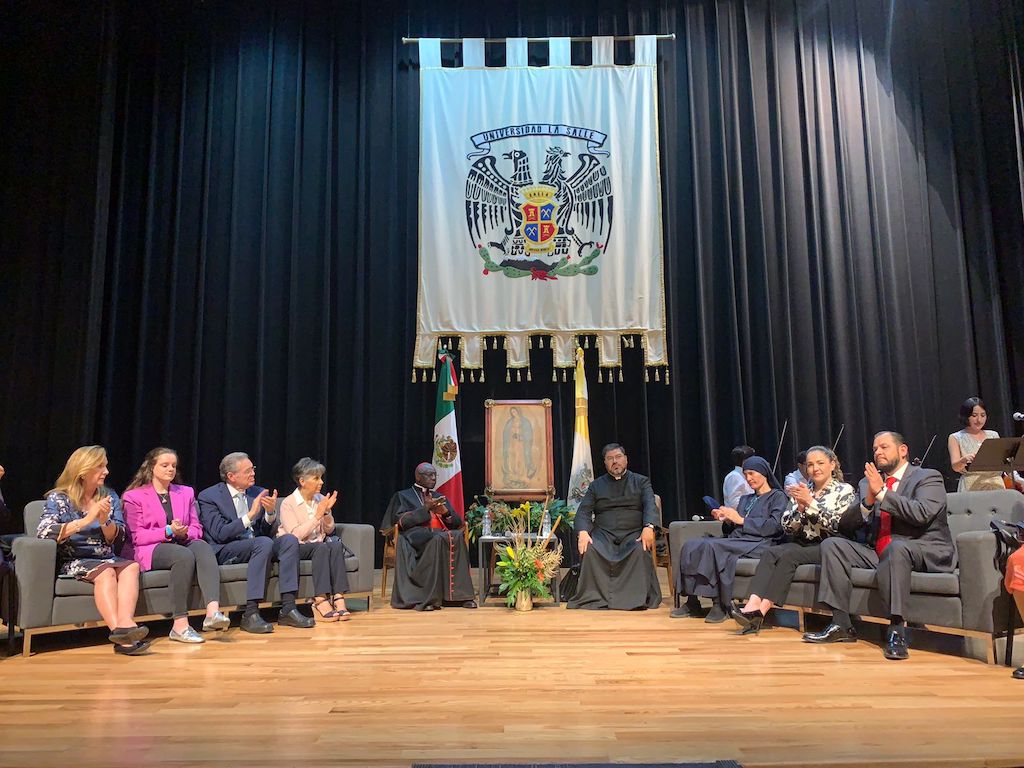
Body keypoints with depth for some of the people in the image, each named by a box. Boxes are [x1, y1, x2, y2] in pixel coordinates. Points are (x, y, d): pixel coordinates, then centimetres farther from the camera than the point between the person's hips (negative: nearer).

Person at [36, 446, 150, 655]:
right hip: (73, 562, -4)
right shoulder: (58, 498, 2)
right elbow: (43, 532, -17)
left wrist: (105, 521, -14)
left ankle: (125, 623, -48)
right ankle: (121, 631, -46)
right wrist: (85, 520, -21)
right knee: (105, 571, -34)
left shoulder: (109, 497, 13)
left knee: (131, 566, -28)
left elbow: (118, 539, 6)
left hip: (108, 559, 4)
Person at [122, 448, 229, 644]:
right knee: (185, 555, -36)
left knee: (202, 547, -32)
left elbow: (196, 529, 16)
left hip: (182, 544, 4)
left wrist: (184, 533, -9)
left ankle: (212, 612, -49)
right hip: (149, 551, -4)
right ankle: (180, 625, -36)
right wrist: (168, 531, -16)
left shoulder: (186, 493, 22)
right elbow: (136, 536, -2)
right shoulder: (134, 496, 8)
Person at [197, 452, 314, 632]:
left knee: (289, 539, -22)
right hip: (225, 551, -6)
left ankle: (288, 609, -24)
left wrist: (271, 512, -10)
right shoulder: (209, 497, -4)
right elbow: (219, 534, -15)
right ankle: (250, 614, -33)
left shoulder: (258, 493, 12)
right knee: (264, 543, -33)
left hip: (256, 546, 6)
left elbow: (266, 532, 11)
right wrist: (250, 515, -22)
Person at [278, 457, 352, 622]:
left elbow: (329, 530, 10)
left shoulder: (320, 499, 8)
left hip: (318, 545, 5)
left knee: (336, 544, -28)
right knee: (322, 547, -34)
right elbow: (295, 535, -19)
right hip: (295, 548, -5)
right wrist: (317, 515, -21)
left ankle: (338, 597, -36)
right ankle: (321, 600, -38)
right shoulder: (288, 503, -8)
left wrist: (327, 512, -9)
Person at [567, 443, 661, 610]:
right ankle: (595, 599, -24)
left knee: (641, 550, -34)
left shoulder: (641, 482, 16)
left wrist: (649, 528, -23)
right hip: (604, 533, 1)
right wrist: (582, 532, -15)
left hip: (633, 533, -1)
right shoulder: (596, 485, 19)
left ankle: (636, 599, -26)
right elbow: (583, 511, 8)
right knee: (591, 550, -31)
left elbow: (650, 506, -1)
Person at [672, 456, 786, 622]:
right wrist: (726, 520, 2)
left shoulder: (778, 496, 10)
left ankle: (719, 605, -27)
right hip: (736, 541, 7)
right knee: (691, 545, -18)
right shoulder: (745, 499, 31)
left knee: (710, 546, -33)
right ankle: (692, 601, -21)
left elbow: (774, 526, -8)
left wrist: (740, 520, -8)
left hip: (759, 544, -7)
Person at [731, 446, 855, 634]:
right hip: (802, 544, 5)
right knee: (769, 553, -25)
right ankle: (753, 605, -41)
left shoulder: (845, 490, 4)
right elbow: (787, 527, 8)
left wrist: (810, 502, -17)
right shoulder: (802, 492, 17)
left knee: (789, 555, -30)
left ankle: (762, 611, -34)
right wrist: (800, 507, -10)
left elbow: (836, 525, -11)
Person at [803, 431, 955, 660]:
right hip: (877, 553, 6)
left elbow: (921, 514, -19)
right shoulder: (868, 482, 17)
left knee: (896, 548, -38)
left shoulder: (928, 478, 2)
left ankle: (896, 630, -35)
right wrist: (867, 502, -11)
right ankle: (841, 625, -14)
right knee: (831, 544, -11)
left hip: (924, 552, -6)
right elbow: (846, 523, 8)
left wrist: (882, 492, -19)